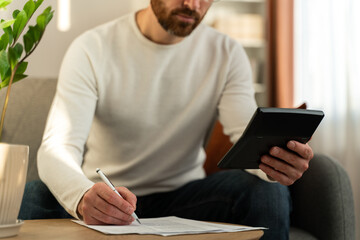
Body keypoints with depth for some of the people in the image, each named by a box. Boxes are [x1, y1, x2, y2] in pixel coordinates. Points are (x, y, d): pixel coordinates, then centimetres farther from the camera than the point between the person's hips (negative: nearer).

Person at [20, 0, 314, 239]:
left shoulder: (227, 54, -2)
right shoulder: (92, 49, -11)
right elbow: (57, 148, -22)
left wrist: (273, 163, -41)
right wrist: (84, 197, -47)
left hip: (183, 196, 1)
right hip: (106, 202, -1)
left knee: (268, 190, -27)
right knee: (28, 197, -30)